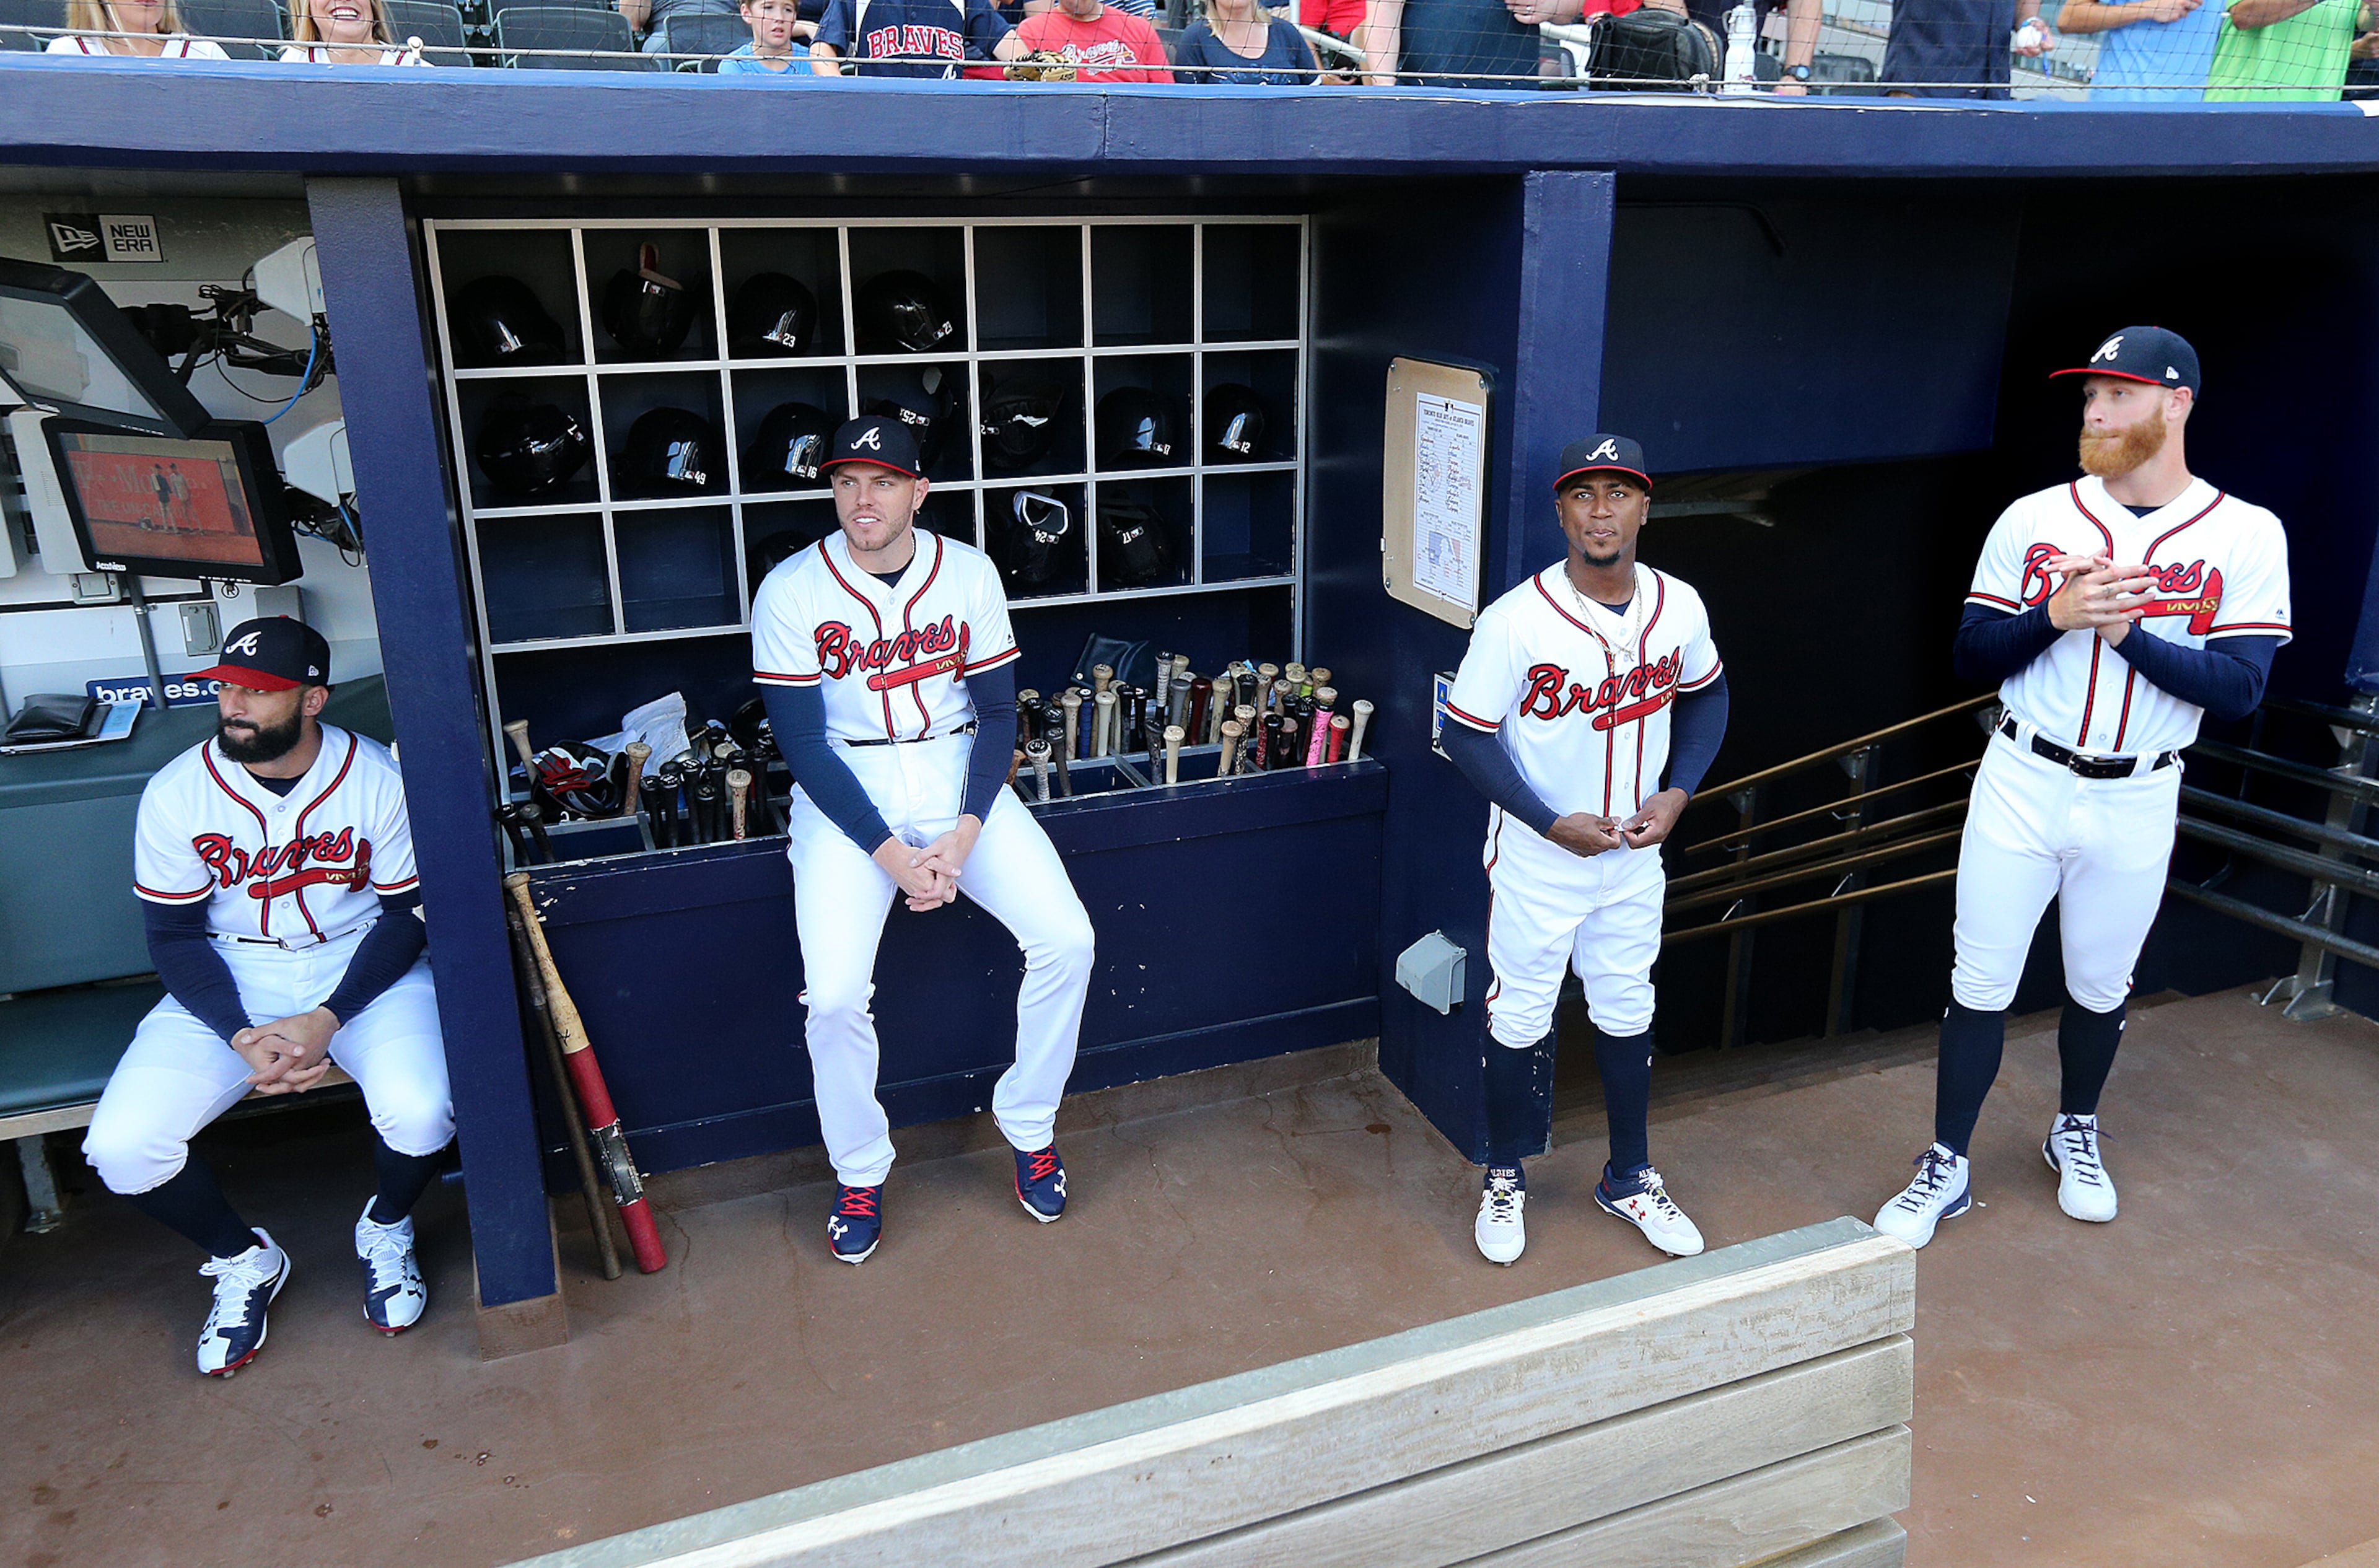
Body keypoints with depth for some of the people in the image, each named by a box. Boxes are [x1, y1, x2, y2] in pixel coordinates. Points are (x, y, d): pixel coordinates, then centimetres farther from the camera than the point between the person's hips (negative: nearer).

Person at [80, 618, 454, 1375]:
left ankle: (386, 1228, 10)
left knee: (420, 1114, -29)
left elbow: (406, 915, -7)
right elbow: (176, 937, -2)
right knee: (121, 1148, -18)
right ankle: (242, 1257, 14)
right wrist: (241, 1037, -18)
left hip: (362, 968, -2)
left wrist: (326, 1021, -19)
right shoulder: (176, 794, -10)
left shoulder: (378, 779, -13)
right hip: (227, 982, 2)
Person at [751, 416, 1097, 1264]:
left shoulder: (969, 573, -1)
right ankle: (858, 1173, 8)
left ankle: (1030, 1127, 10)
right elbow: (803, 744, -10)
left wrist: (965, 834, -12)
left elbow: (998, 710, 2)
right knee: (835, 994, -21)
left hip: (957, 770, 2)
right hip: (845, 791, -2)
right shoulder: (791, 591, -8)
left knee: (1066, 941, -15)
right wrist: (891, 856, -18)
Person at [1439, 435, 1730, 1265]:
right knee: (1519, 1016, 9)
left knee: (1627, 1011, 18)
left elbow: (1705, 697, 11)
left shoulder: (1680, 606, -6)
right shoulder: (1516, 620, -20)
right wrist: (1554, 824, -20)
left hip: (1635, 854, 4)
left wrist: (1677, 793, -4)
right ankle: (1505, 1178, 31)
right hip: (1536, 859, -4)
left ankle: (1628, 1178, 38)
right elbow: (1468, 736, -15)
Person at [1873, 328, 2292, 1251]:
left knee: (2101, 987, 16)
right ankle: (1947, 1169, 16)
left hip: (2137, 803, 0)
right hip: (2022, 785, 0)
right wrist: (2055, 615, -18)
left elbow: (2238, 691, -10)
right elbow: (1972, 657, -1)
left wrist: (2123, 628, -20)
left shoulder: (2247, 536, -4)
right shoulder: (2033, 519, -1)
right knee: (1981, 984, 3)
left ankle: (2075, 1131, 42)